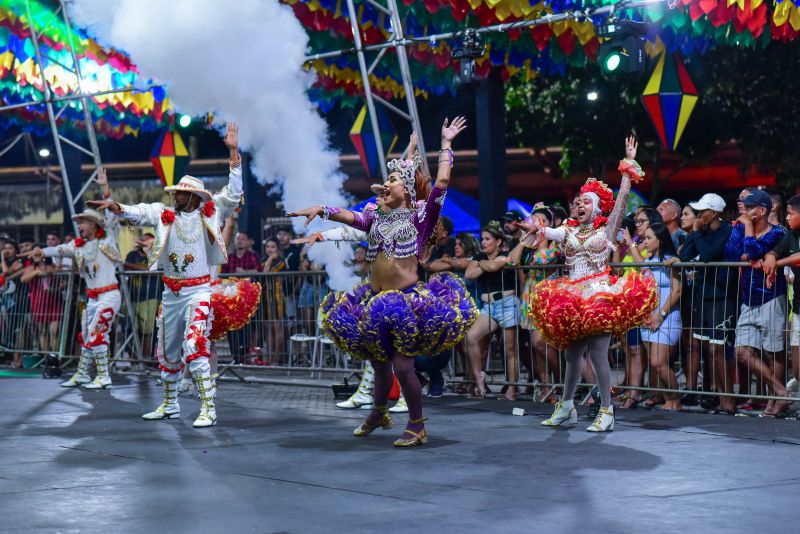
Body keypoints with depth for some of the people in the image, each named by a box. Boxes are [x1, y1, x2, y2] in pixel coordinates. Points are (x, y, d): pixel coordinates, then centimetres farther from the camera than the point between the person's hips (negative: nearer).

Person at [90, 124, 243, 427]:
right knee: (167, 351, 14)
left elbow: (234, 192, -9)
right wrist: (117, 207, -29)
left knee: (195, 348, -19)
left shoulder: (211, 213, -2)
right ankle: (170, 405, 31)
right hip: (171, 292, 5)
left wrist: (233, 152, -15)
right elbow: (139, 214, -7)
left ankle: (208, 409, -17)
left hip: (199, 291, -5)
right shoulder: (165, 214, 5)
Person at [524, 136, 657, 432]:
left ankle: (606, 412, -6)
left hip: (599, 295, -4)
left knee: (598, 353, -11)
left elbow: (622, 198, -3)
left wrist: (629, 164, -6)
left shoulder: (607, 229, 4)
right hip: (571, 297, 4)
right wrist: (535, 230, -24)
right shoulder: (568, 231, 14)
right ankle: (566, 407, 23)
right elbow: (545, 233, -2)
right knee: (572, 354, 10)